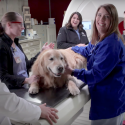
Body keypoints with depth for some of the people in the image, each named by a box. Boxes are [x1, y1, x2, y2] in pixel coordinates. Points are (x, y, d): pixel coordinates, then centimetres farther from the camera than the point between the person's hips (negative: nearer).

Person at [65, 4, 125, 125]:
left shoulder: (111, 43, -25)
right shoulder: (100, 39, 6)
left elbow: (97, 74, -24)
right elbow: (87, 51, 28)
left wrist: (73, 72, -15)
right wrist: (70, 49, 37)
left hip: (109, 101, -9)